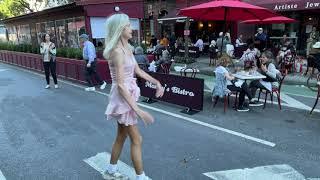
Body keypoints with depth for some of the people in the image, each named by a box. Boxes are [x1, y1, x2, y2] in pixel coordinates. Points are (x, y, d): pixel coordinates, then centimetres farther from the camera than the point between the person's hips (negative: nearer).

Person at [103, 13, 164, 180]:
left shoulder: (126, 48, 7)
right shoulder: (117, 51, -22)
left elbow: (138, 71, 15)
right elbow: (120, 85, -26)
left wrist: (156, 82, 7)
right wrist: (137, 110, -29)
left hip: (127, 95, 9)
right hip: (122, 98, -9)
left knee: (121, 136, 20)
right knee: (136, 140, 2)